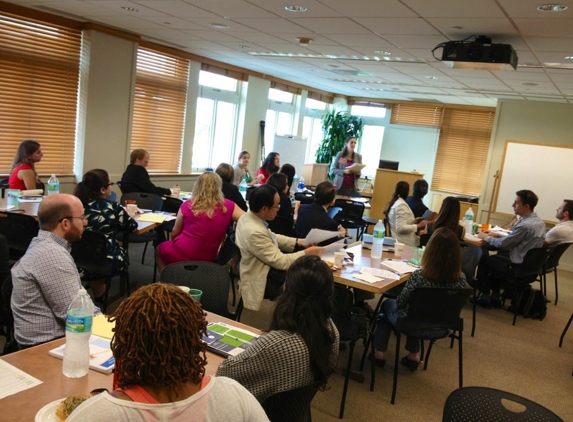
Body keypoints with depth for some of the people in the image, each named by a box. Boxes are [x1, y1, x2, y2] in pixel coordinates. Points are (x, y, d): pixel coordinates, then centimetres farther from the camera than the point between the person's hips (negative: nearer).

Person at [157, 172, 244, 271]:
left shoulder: (187, 205, -8)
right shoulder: (228, 206, -9)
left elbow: (175, 233, 4)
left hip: (182, 254, -3)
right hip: (208, 259, 3)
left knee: (160, 248, 32)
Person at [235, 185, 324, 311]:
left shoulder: (248, 217, -3)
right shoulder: (255, 232, -32)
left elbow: (272, 238, 12)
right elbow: (280, 261, -24)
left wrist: (298, 242, 3)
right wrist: (306, 253, -13)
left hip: (265, 266, 9)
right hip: (264, 281, -9)